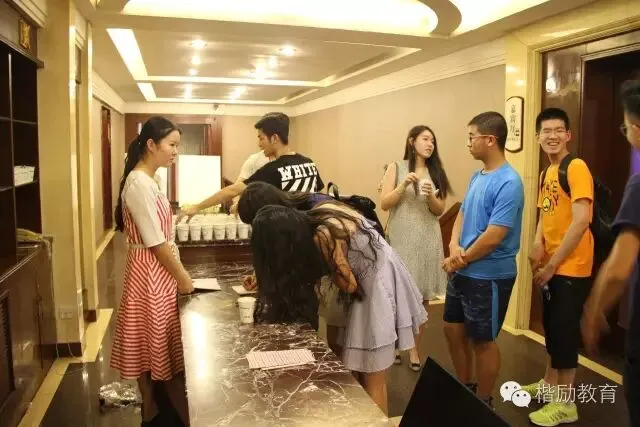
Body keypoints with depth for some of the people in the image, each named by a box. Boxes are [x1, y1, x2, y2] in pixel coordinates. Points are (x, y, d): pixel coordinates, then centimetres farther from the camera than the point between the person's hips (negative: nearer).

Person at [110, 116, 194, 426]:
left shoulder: (146, 180, 10)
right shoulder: (139, 184, -21)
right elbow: (156, 244, -21)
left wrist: (179, 275, 15)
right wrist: (185, 280, -12)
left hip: (159, 269, 9)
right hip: (150, 272, -9)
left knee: (153, 344, 19)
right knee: (154, 345, 4)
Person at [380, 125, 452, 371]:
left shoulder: (436, 172, 8)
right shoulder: (396, 168, 2)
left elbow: (440, 210, 7)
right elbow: (384, 204, -4)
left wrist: (430, 196, -12)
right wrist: (403, 186, -16)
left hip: (428, 241, 3)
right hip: (401, 240, -3)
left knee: (422, 297, 5)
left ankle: (414, 349, 17)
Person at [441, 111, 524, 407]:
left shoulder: (508, 182, -21)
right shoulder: (477, 176, 7)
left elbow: (493, 237, -24)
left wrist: (459, 260, -12)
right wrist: (454, 246, -7)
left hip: (488, 276, -9)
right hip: (463, 271, 9)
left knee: (482, 340, 7)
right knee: (453, 329, 19)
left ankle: (483, 404, 27)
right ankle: (465, 389, 38)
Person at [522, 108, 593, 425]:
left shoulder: (576, 168, -15)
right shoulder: (546, 173, 11)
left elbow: (581, 221, -22)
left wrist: (552, 265, -17)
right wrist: (538, 244, -3)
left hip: (570, 267, -8)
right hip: (550, 265, 8)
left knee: (565, 331, 1)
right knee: (551, 328, 20)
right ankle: (550, 383, 38)